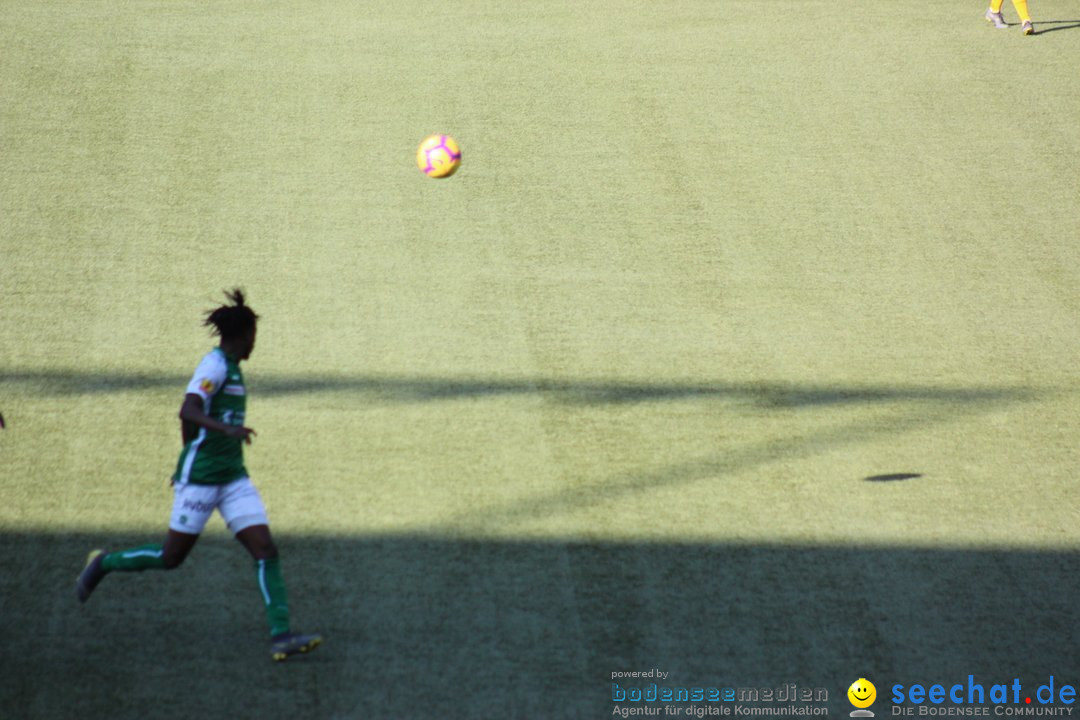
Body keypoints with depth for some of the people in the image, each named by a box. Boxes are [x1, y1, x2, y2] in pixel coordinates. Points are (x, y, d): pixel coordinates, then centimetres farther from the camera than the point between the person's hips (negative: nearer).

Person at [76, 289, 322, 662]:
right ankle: (103, 563, 25)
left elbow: (188, 416, 24)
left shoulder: (228, 366, 14)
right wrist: (225, 429, -43)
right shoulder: (215, 365, -13)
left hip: (232, 477, 9)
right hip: (200, 477, -9)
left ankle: (281, 636, -12)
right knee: (171, 557, 1)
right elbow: (188, 411, -27)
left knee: (266, 550, -6)